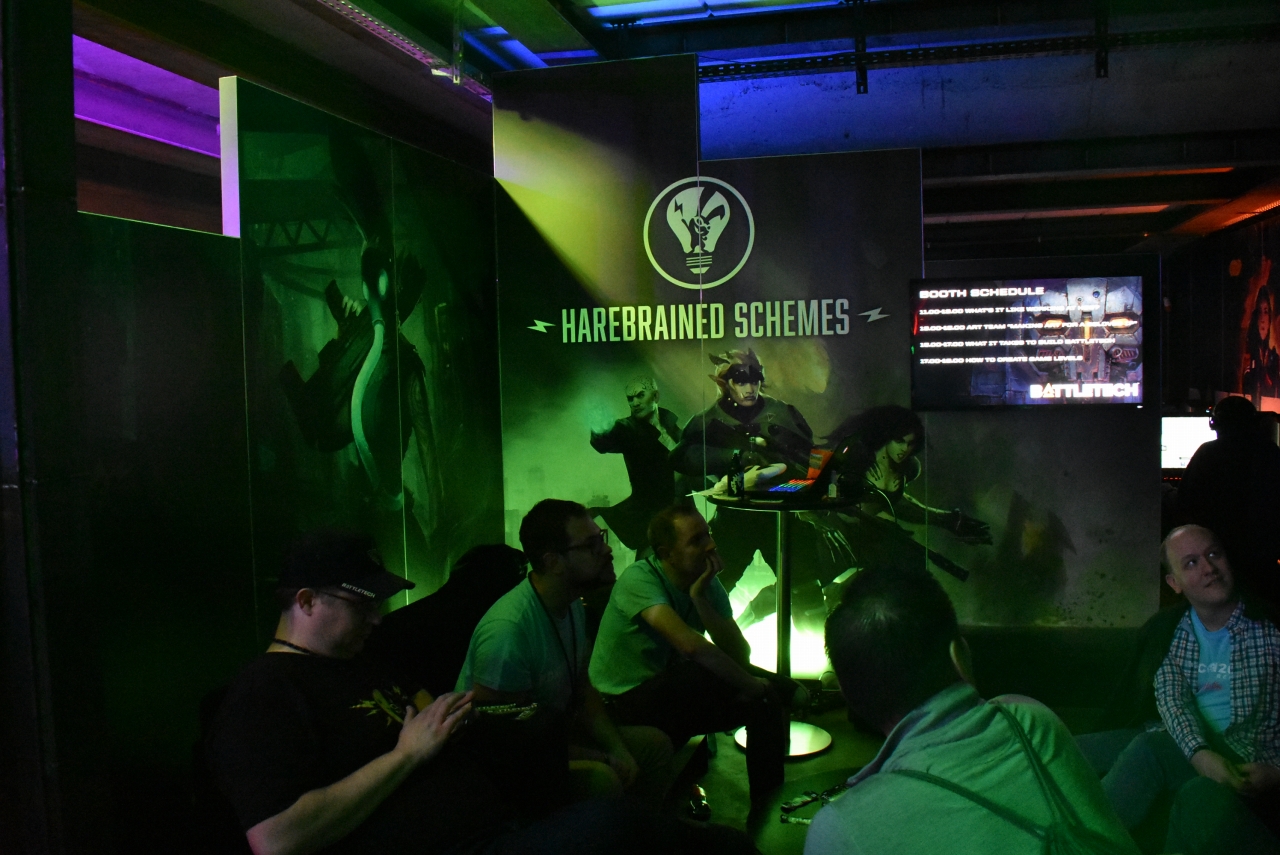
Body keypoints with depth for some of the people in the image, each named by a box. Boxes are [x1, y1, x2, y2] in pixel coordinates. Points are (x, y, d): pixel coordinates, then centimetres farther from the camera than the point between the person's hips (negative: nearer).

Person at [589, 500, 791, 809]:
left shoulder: (708, 584, -1)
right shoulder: (639, 579, -23)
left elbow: (740, 655, -11)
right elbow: (689, 644, -37)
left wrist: (700, 597, -21)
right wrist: (751, 684, -27)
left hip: (671, 687, 7)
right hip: (626, 700, -7)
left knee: (767, 698, -8)